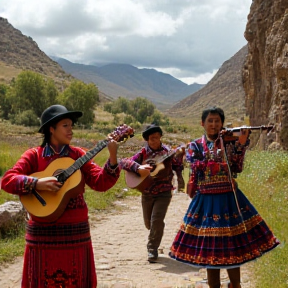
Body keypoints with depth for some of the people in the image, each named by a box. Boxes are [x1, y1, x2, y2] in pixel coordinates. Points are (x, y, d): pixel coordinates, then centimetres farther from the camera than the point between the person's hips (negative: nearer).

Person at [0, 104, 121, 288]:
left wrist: (113, 158, -17)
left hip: (76, 232, 2)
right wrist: (37, 184, -23)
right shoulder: (34, 155, -1)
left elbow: (101, 183, -3)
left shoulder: (78, 155, 5)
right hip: (44, 233, -2)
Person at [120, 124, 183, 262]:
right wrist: (138, 168, -28)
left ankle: (152, 249, -1)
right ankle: (156, 235, 48)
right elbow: (123, 162, -13)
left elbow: (178, 167, -3)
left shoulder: (167, 152, -2)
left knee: (157, 220, -16)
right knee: (148, 222, 14)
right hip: (147, 193, 2)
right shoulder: (143, 154, -4)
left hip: (164, 192, -2)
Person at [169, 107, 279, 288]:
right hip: (207, 201, 0)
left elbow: (237, 168, -6)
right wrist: (215, 156, -21)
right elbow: (196, 166, -13)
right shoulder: (195, 146, 4)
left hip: (229, 199, 0)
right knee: (209, 246, 2)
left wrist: (241, 145, -16)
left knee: (232, 244, 2)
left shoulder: (229, 142, 5)